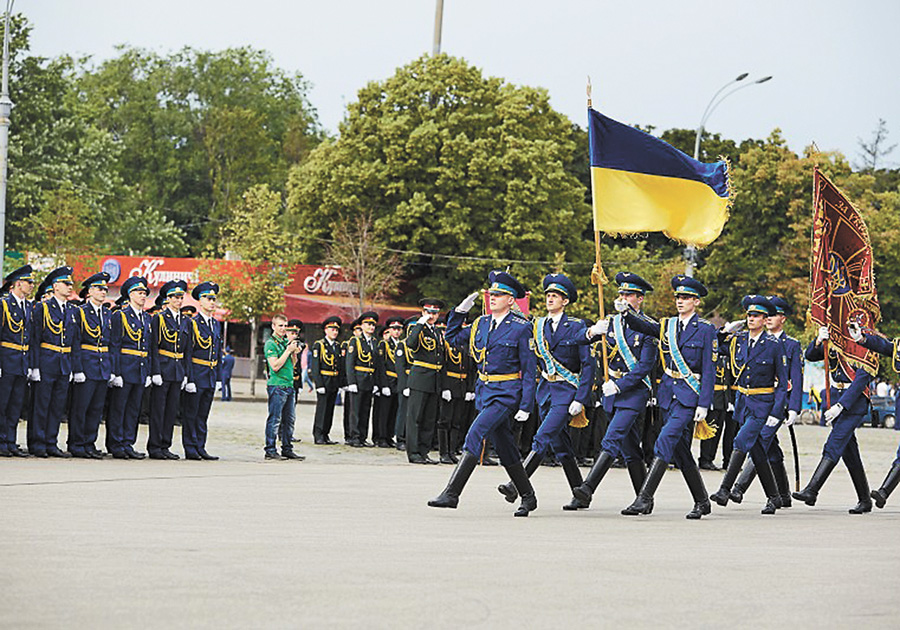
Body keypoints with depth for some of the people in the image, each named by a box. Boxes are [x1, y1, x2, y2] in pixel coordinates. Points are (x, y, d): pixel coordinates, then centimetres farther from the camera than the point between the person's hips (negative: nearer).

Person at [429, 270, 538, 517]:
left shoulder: (521, 328, -9)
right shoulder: (482, 323, 9)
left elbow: (529, 369, -8)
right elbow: (453, 338, 20)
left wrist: (526, 406, -13)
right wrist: (460, 311, 6)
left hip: (506, 394, -7)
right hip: (485, 391, 7)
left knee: (475, 435, -18)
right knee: (504, 447, 12)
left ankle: (451, 493, -20)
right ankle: (528, 497, 25)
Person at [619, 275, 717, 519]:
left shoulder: (705, 329, -4)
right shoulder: (667, 325, 12)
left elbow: (709, 370, -7)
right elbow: (643, 325, -4)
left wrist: (704, 405, -13)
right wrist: (626, 311, -24)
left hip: (690, 394, -6)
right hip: (668, 391, 6)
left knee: (666, 440, -18)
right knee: (680, 449, 9)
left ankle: (645, 499, -22)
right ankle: (702, 502, 21)